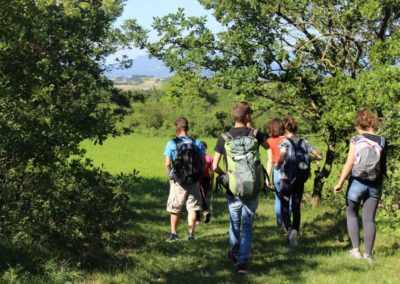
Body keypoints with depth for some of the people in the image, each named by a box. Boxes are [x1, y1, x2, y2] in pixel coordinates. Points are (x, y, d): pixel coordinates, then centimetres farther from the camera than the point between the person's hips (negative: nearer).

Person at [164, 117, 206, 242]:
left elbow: (167, 164, -9)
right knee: (192, 208, 9)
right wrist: (198, 176, 12)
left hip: (177, 181, -1)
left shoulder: (171, 144, -6)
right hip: (194, 181, 1)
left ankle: (174, 234, 16)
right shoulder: (197, 143, 0)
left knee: (174, 208, 13)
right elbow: (203, 162, -1)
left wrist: (170, 177, 7)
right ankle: (191, 234, 8)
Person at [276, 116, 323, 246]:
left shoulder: (285, 142, -10)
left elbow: (282, 157, -29)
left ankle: (290, 230, -17)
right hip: (300, 180, 3)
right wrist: (315, 158, 23)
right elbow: (319, 156, 1)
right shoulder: (304, 142, 3)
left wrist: (277, 166, -10)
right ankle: (295, 231, 13)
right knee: (296, 208, 14)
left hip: (287, 179, -3)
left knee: (284, 207, 6)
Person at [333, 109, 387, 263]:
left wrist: (340, 183, -8)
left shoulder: (356, 140, -8)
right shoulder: (382, 141, -2)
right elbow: (383, 166, 0)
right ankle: (368, 255, 5)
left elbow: (349, 163, -12)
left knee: (352, 215, 15)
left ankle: (356, 250, 7)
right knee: (369, 219, 6)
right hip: (375, 185, 2)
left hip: (357, 182, -2)